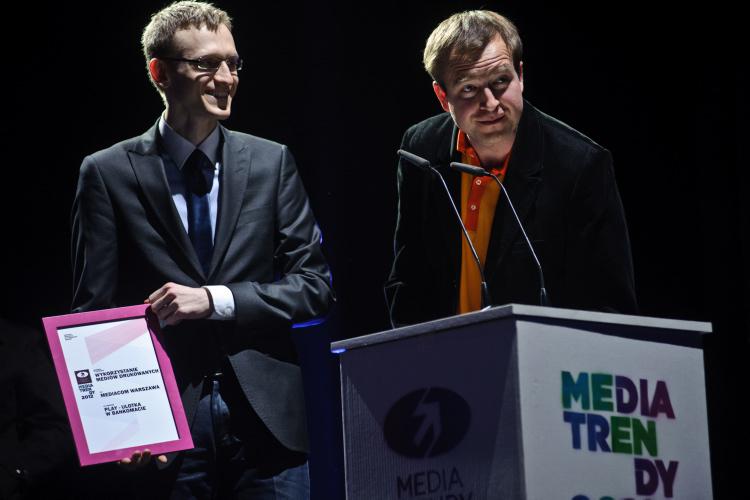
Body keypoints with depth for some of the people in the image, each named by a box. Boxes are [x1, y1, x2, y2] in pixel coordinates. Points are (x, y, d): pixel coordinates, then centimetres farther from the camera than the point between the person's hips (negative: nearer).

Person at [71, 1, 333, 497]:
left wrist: (216, 300, -10)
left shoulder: (272, 162, 9)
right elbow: (94, 309, 1)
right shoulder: (109, 174, 3)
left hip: (266, 416, 2)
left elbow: (315, 285, 5)